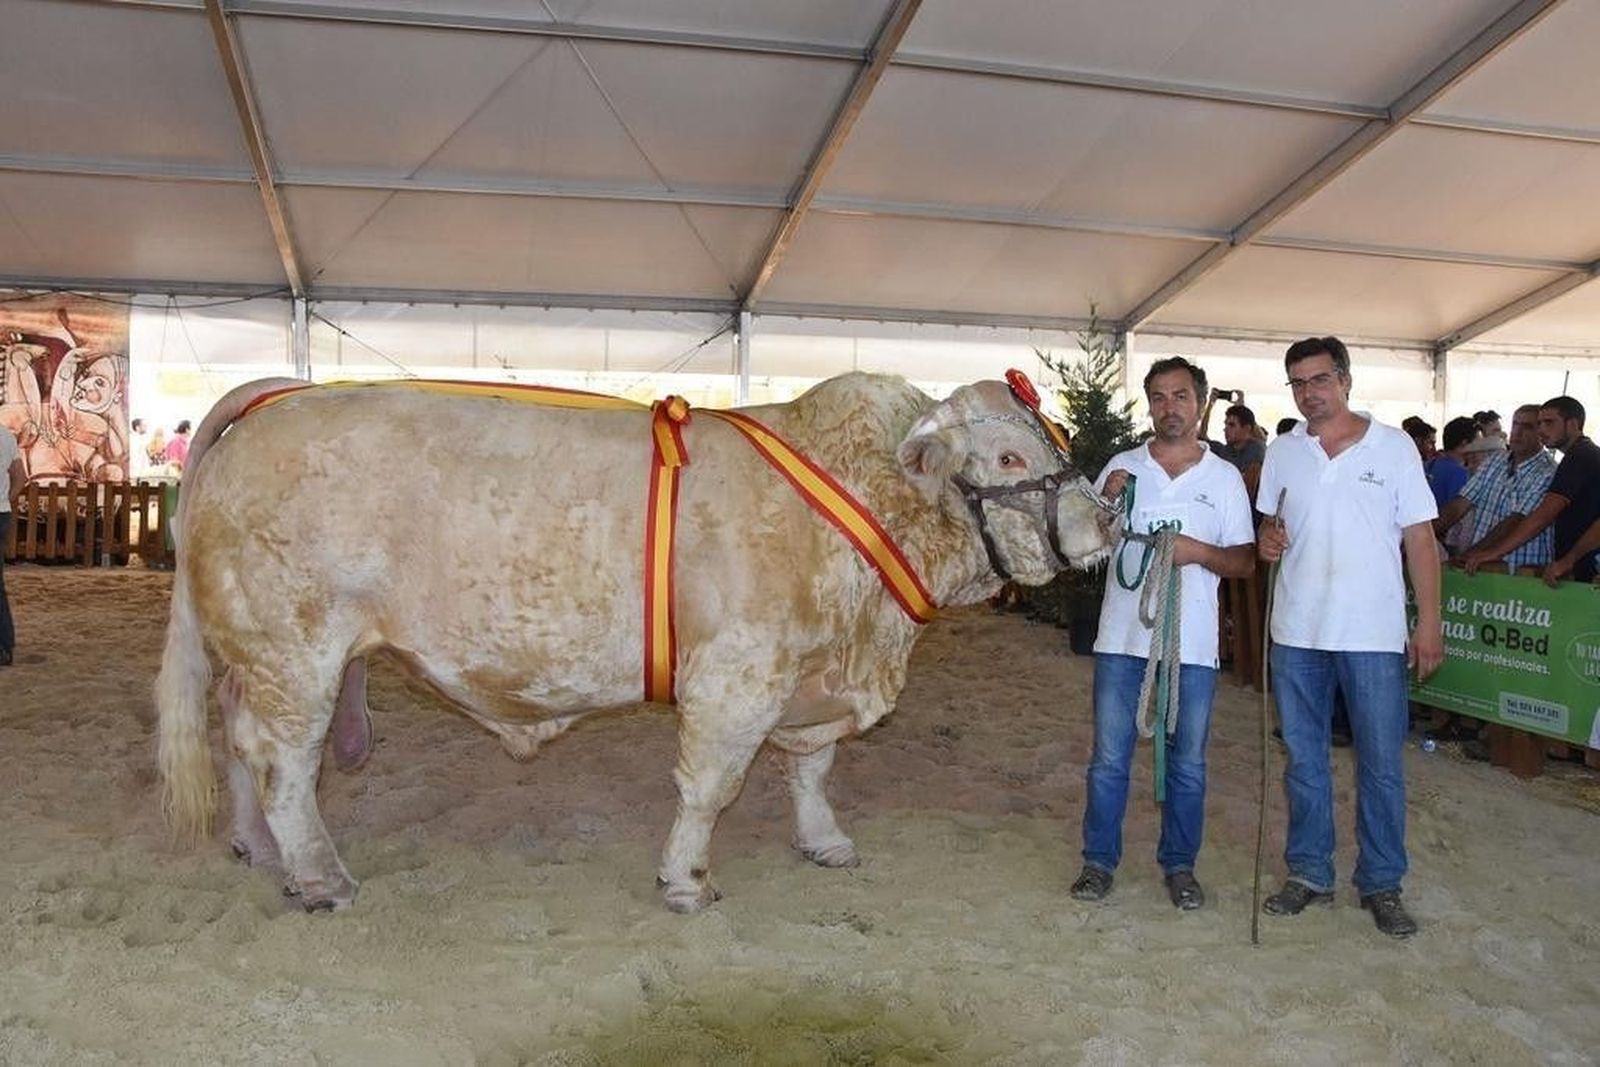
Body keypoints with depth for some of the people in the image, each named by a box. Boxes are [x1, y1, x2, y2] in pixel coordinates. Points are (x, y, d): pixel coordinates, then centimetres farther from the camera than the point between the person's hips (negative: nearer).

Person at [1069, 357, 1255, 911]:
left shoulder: (1225, 477, 5)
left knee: (1187, 762, 9)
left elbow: (1245, 561, 5)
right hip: (1123, 636, 0)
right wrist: (1107, 504, -10)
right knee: (1109, 757, 6)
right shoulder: (1122, 468, 6)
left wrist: (1199, 552, -14)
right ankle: (1099, 859, 20)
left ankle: (1179, 864, 25)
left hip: (1192, 642, 0)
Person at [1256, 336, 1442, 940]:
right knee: (1303, 760, 11)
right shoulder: (1282, 453, 6)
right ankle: (1309, 873, 24)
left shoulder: (1393, 448, -2)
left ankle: (1381, 884, 20)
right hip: (1297, 633, 3)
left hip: (1375, 635, -3)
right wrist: (1267, 540, -8)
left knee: (1382, 766, 5)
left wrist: (1429, 623, -6)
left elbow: (1420, 538, -1)